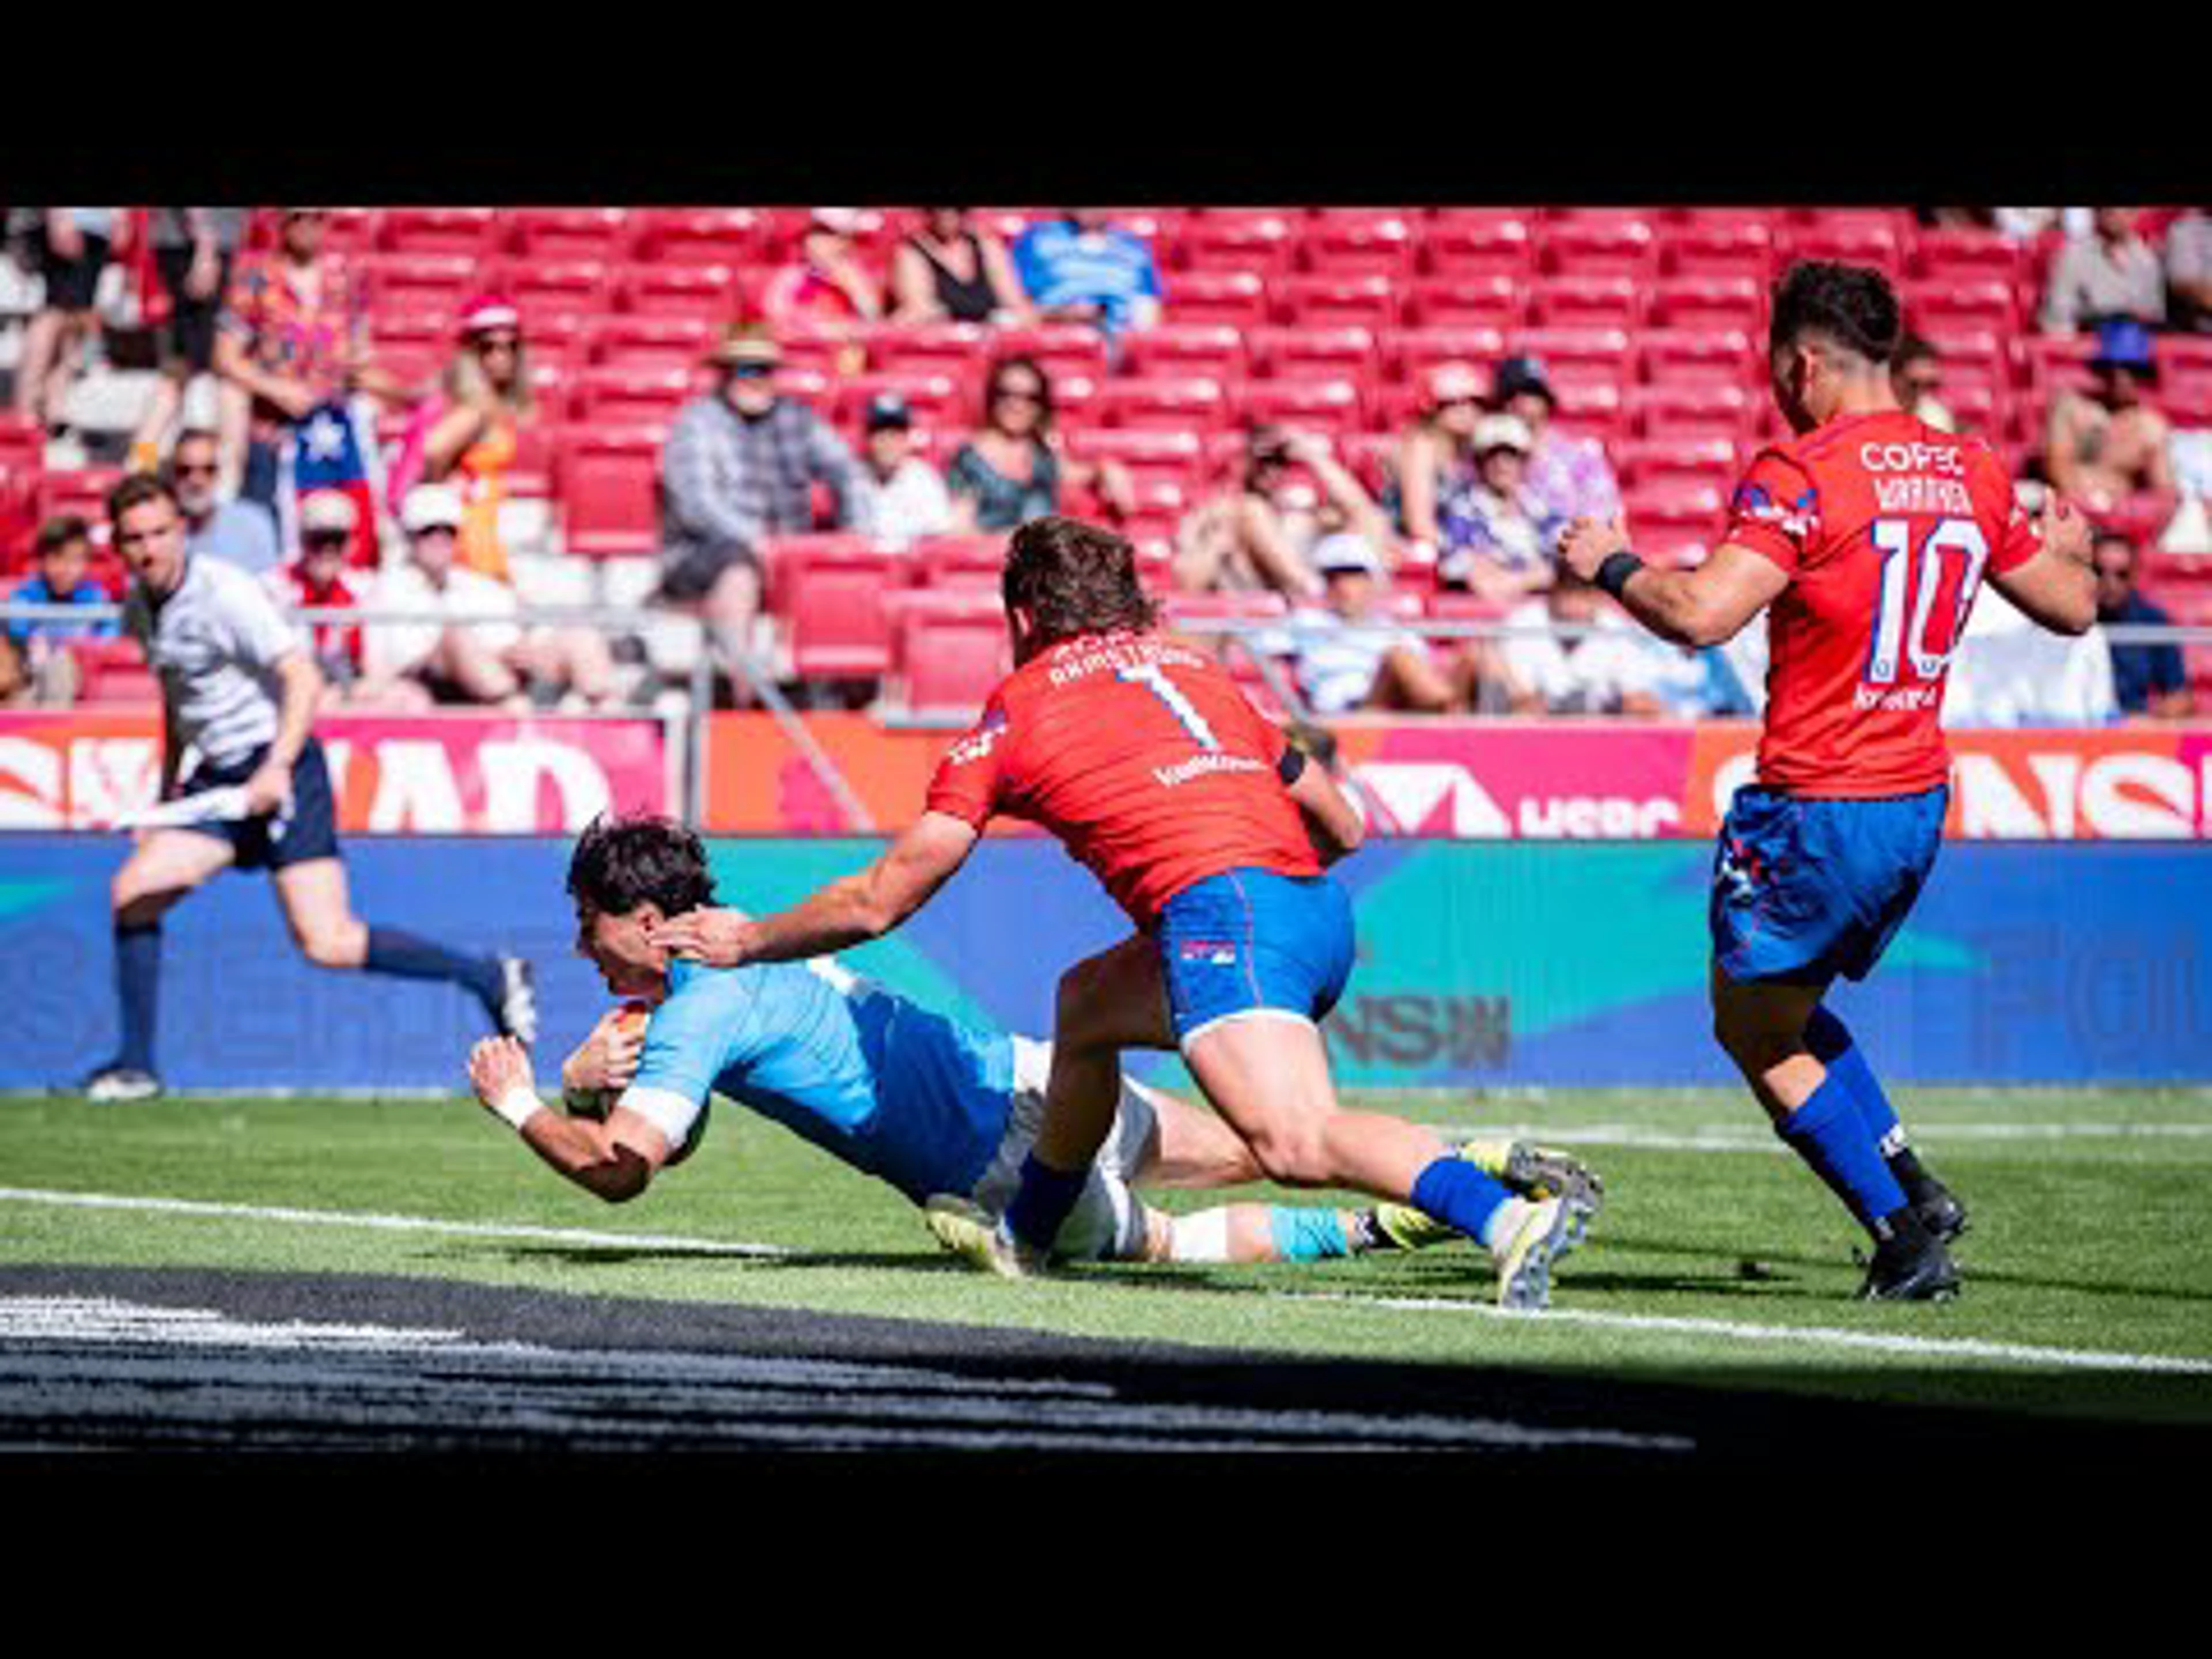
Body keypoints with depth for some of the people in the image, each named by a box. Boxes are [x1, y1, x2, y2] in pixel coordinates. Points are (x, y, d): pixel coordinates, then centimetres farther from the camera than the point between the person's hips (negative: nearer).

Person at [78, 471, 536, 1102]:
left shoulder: (226, 593, -15)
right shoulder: (139, 608, 10)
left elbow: (303, 678, -20)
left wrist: (277, 768, -31)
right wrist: (170, 783, 25)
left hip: (279, 771, -8)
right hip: (216, 781, 8)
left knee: (327, 943, -15)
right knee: (133, 891, -4)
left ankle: (489, 978, -2)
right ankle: (135, 1066, 6)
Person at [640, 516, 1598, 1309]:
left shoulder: (1017, 708, 15)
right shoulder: (1193, 670, 29)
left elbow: (879, 902, 18)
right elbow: (1340, 827, 30)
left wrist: (745, 942, 34)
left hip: (1221, 905, -7)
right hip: (1321, 913, 7)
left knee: (1295, 1145, -25)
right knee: (1085, 1001, 30)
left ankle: (1502, 1216, -48)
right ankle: (1023, 1238, 46)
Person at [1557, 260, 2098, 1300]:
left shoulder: (1801, 476, -16)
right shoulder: (1971, 473, 5)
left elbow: (1699, 616, -25)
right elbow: (2070, 607, 17)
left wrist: (1612, 566, -6)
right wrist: (2068, 549, 39)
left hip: (1818, 809, -8)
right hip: (1919, 802, 8)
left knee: (1753, 1029, 9)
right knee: (1787, 1014, 25)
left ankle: (1903, 1222, 1)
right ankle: (1912, 1194, 14)